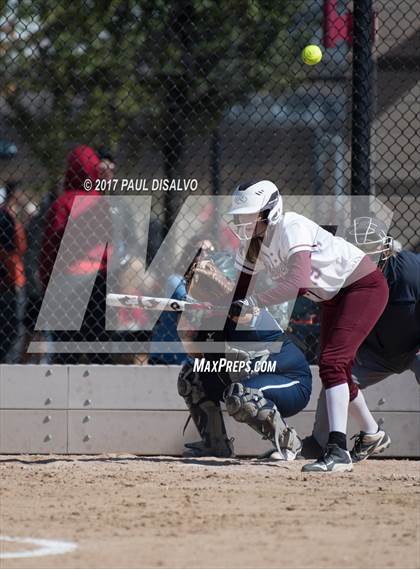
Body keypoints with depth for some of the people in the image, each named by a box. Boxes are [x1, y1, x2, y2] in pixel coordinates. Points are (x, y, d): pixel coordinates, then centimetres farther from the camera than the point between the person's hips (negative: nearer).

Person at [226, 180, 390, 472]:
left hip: (365, 285, -9)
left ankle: (338, 450, -27)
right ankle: (373, 435, 38)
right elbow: (239, 290, 4)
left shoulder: (292, 228, -29)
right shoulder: (252, 243, -3)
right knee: (335, 369, 16)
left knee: (332, 363, -22)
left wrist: (251, 302, -38)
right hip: (333, 297, 9)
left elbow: (298, 283, -41)